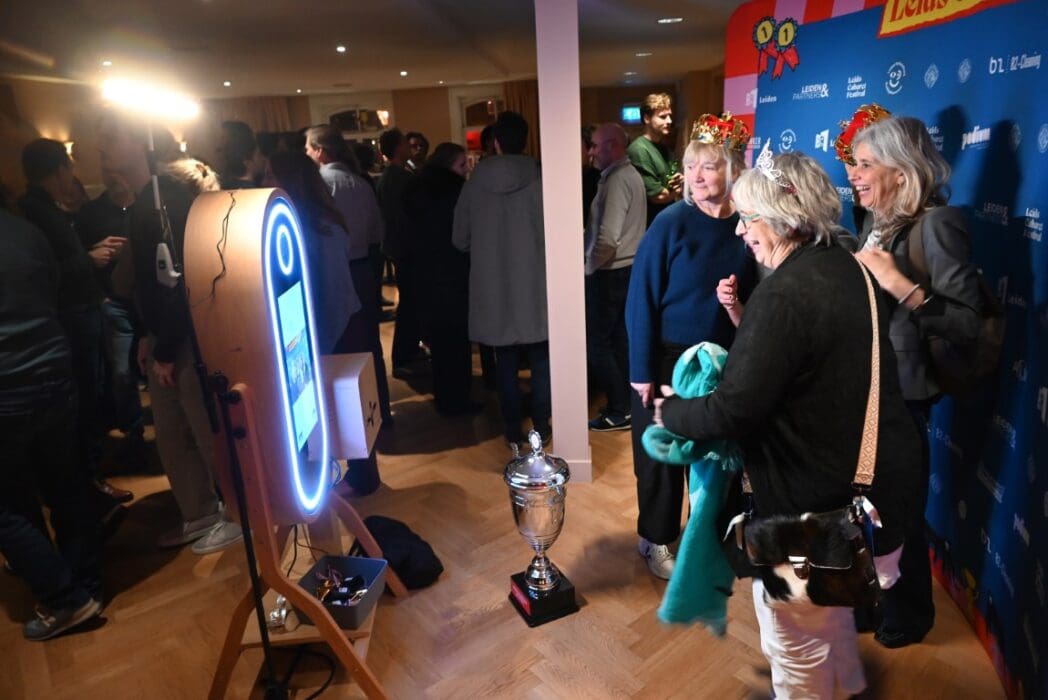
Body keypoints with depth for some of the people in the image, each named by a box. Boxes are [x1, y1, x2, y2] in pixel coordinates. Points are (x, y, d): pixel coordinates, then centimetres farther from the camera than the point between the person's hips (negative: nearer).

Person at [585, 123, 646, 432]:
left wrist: (590, 267, -12)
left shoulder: (616, 179, -18)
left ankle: (619, 411, 4)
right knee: (618, 339, 14)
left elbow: (608, 238, -25)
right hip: (628, 268, 10)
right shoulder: (631, 174, 14)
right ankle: (625, 402, 22)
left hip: (611, 272, -10)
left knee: (597, 342, -3)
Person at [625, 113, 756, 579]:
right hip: (667, 358, -3)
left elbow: (754, 298, 3)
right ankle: (655, 538, 30)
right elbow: (641, 300, -14)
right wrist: (642, 370, -14)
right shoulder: (671, 223, -14)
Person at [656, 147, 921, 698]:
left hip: (815, 502, -10)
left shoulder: (785, 293, -27)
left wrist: (669, 411, -11)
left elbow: (733, 411, -28)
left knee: (794, 632, 14)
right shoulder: (847, 269, 2)